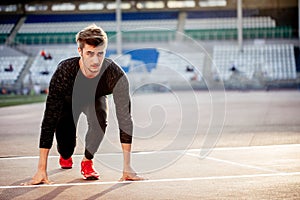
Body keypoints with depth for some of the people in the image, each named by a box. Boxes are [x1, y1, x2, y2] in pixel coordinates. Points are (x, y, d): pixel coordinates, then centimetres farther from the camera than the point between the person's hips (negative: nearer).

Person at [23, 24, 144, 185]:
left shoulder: (116, 75, -38)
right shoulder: (64, 72, -40)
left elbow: (125, 119, -31)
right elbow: (49, 120, -38)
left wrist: (127, 167, -35)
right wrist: (41, 169, -40)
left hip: (95, 99, 0)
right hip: (69, 100, 0)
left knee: (99, 121, -32)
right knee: (66, 146, -11)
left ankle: (87, 160, -3)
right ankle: (65, 156, 30)